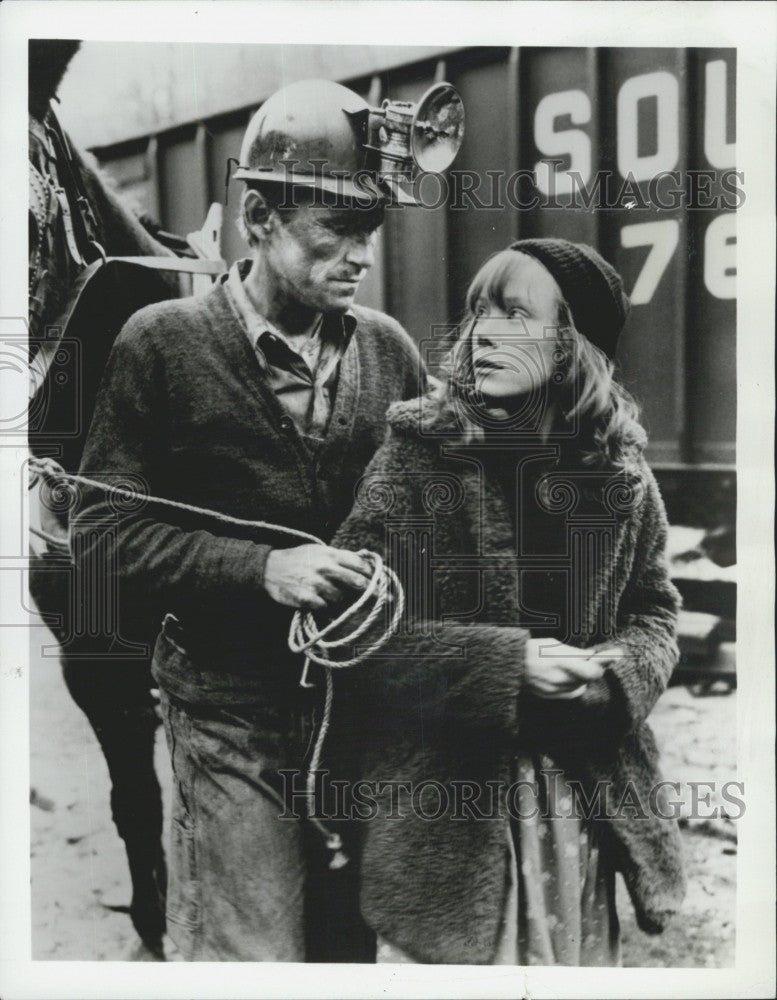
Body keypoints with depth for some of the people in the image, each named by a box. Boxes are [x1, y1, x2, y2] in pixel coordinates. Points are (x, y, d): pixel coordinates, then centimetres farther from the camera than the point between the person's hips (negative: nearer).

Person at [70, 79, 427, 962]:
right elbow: (103, 533, -8)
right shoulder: (163, 344, -6)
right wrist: (261, 567, -19)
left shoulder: (390, 349, 4)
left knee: (352, 952, 17)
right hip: (234, 719, -4)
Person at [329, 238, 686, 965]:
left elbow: (653, 612, 10)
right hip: (441, 793, -3)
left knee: (577, 962, 18)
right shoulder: (416, 455, -9)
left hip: (585, 791, 3)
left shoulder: (619, 473, 0)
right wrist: (504, 662, -22)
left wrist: (619, 670, -12)